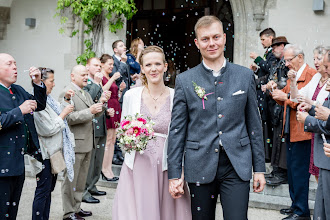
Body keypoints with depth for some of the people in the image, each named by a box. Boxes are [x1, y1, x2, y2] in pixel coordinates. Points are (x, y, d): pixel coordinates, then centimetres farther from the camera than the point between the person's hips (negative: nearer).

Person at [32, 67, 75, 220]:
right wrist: (64, 113, -13)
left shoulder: (48, 99, 8)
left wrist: (65, 100, 13)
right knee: (42, 191, -2)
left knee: (48, 190, 16)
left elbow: (56, 114, 28)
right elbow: (49, 129, -22)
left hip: (54, 151, 10)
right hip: (45, 154, -10)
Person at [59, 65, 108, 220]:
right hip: (74, 143, -9)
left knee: (81, 179, 16)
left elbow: (95, 114, 20)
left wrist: (101, 103, 1)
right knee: (71, 179, 1)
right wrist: (90, 111, -25)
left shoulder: (86, 94, 17)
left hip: (87, 143, 9)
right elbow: (68, 118, -21)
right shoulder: (67, 93, -11)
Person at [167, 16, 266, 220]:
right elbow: (177, 129, 2)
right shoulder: (185, 80, 2)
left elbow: (254, 125, 7)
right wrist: (174, 174, -1)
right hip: (200, 167, 0)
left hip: (237, 167, 0)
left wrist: (259, 168, 5)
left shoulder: (245, 76, 5)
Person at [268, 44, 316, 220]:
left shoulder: (311, 74, -12)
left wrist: (286, 97, -21)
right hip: (290, 130, 9)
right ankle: (295, 204, 27)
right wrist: (275, 90, 3)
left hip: (302, 132, -9)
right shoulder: (292, 75, 17)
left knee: (299, 170, -5)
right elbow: (285, 98, 20)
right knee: (291, 168, 15)